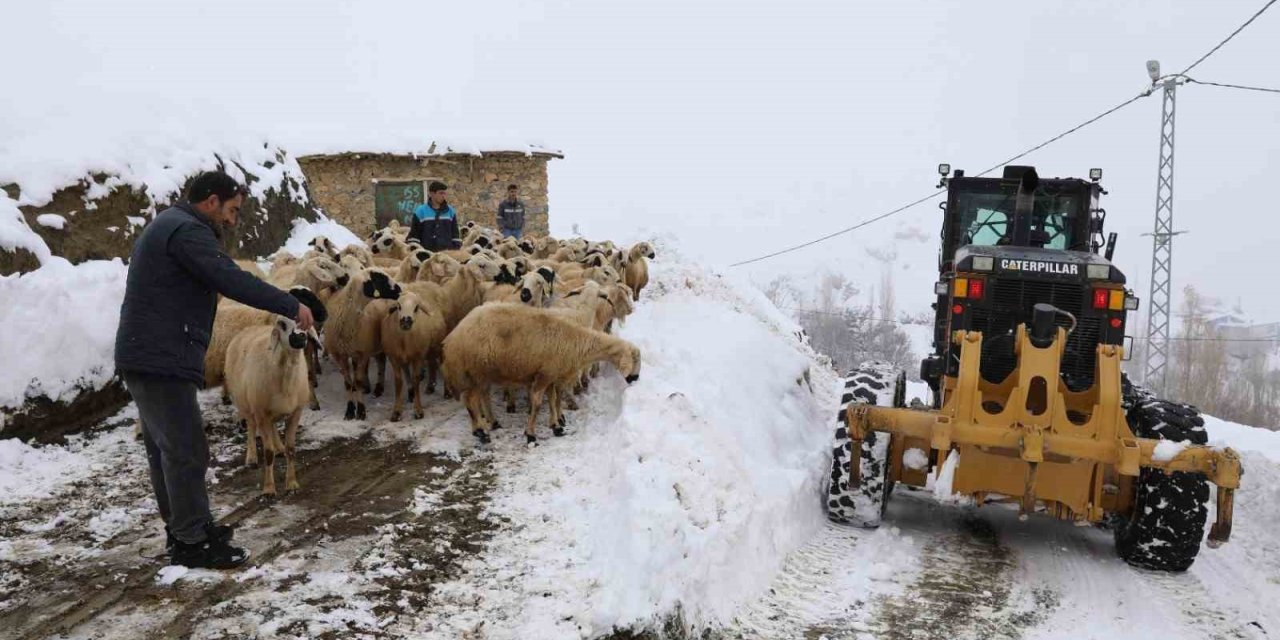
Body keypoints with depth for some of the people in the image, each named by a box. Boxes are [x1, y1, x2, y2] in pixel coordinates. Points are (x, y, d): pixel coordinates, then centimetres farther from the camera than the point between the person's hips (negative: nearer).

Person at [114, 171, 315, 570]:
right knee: (187, 451, -5)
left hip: (146, 356, 11)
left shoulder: (170, 225, 20)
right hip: (163, 358, -11)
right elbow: (232, 280, -24)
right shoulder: (187, 231, -14)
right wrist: (291, 306, -19)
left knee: (165, 448, 17)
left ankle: (180, 529, 27)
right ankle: (193, 544, 2)